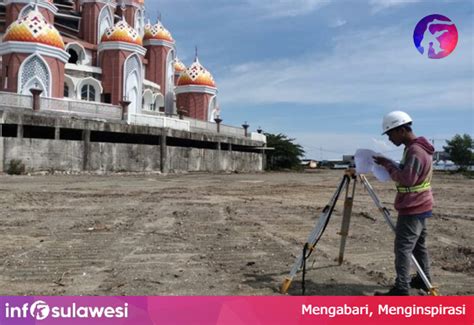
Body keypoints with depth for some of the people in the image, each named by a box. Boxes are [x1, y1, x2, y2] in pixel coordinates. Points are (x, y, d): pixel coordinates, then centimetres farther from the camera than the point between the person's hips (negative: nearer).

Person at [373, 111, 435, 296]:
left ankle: (401, 289, -5)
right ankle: (424, 280, 30)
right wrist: (390, 165, 7)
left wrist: (388, 165, -16)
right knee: (419, 245, 18)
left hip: (412, 208, -10)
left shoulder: (415, 151, -21)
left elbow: (407, 178, -26)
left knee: (403, 248, -8)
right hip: (420, 206, 10)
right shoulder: (418, 148, 12)